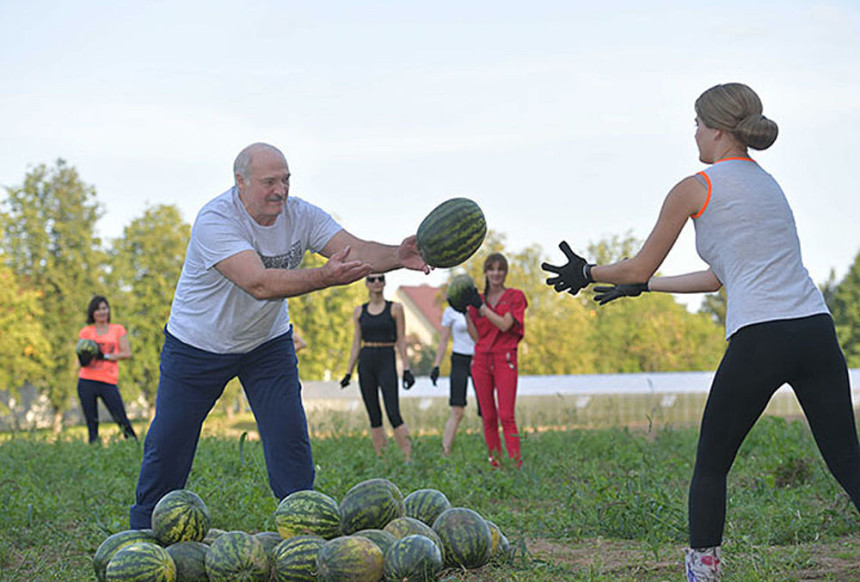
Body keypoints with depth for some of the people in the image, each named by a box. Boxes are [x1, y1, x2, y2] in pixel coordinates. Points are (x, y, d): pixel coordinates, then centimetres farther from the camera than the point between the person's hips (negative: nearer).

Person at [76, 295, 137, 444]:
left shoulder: (118, 330, 10)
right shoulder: (86, 332, 12)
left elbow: (127, 353, 2)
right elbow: (80, 357, 10)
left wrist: (105, 356, -10)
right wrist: (83, 359, -15)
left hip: (109, 381, -1)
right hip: (87, 381, 1)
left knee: (121, 419, -9)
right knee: (91, 422, 0)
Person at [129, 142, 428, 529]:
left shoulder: (300, 215, -15)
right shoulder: (215, 220, -30)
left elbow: (357, 250, -25)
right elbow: (259, 283, -42)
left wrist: (397, 256, -48)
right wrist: (325, 277, -54)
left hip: (268, 342, 3)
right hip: (197, 347, -3)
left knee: (290, 439, -9)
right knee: (168, 445, 3)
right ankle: (143, 535, 22)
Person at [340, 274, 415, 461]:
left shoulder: (395, 308, 2)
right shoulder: (360, 311, 10)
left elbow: (401, 340, 1)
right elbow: (356, 343, 13)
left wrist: (406, 369, -5)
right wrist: (349, 372, 9)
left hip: (387, 361, -3)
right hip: (365, 363, 3)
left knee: (393, 414, -13)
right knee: (374, 416, 4)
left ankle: (409, 458, -12)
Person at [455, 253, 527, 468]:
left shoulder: (515, 297, 4)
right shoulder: (477, 299, 13)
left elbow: (505, 324, -12)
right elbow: (475, 336, 7)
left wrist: (480, 306, -12)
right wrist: (465, 311, -3)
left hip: (504, 359, -4)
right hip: (481, 359, 4)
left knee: (506, 416, -13)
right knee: (488, 417, 3)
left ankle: (516, 464, -15)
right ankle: (495, 464, 7)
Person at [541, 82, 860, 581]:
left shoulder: (695, 189, 3)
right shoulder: (767, 183, 24)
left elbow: (639, 268, 10)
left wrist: (586, 273, 28)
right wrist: (641, 287, 38)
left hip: (759, 339, -6)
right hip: (817, 332, 6)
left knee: (711, 465, 12)